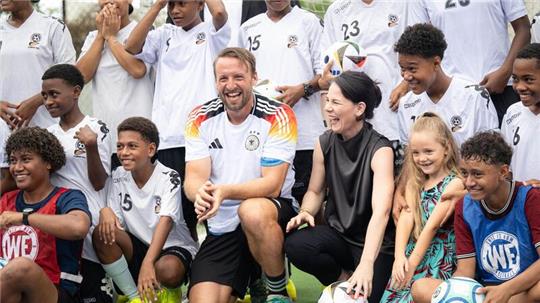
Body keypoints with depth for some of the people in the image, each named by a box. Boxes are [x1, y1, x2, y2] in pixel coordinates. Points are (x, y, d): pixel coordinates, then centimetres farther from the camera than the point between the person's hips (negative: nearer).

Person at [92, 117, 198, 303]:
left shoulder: (169, 178, -14)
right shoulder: (119, 177, 0)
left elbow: (165, 222, -26)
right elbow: (116, 223, -1)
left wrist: (147, 263, -39)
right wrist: (105, 212, -27)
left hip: (173, 247, -4)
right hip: (139, 247, 4)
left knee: (166, 269, -38)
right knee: (101, 234, -23)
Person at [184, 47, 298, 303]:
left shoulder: (278, 116, -11)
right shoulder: (201, 119, 0)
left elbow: (272, 184, -18)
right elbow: (193, 179, -8)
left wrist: (225, 191, -36)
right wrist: (201, 193, -34)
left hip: (272, 214, -3)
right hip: (221, 228, 3)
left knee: (253, 211, -39)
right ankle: (251, 279, 19)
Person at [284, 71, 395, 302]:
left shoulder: (380, 150, -18)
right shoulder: (325, 143, -2)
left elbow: (381, 211, -31)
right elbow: (315, 191, 12)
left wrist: (366, 264, -44)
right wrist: (306, 212, -13)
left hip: (373, 242, -4)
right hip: (337, 233, 4)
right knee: (295, 245, -27)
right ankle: (342, 278, 1)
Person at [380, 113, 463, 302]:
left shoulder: (454, 183, -7)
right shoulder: (415, 183, 13)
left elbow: (432, 226, -12)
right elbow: (406, 217, -2)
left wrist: (412, 264, -16)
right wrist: (399, 256, -17)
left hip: (439, 261, -6)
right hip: (411, 254, 6)